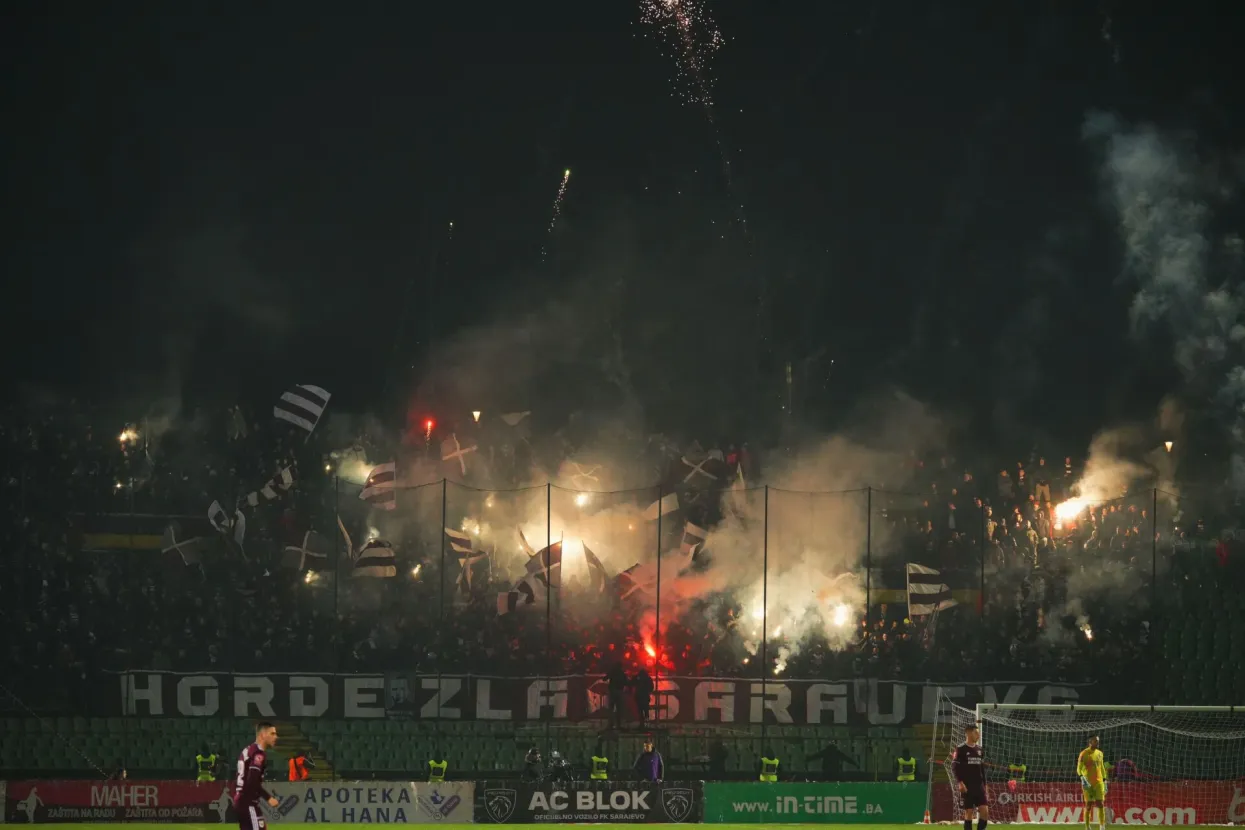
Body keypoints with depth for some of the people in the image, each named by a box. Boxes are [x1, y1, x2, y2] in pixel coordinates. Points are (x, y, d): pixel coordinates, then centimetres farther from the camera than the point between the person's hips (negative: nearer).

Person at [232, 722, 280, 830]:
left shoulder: (248, 751, 17)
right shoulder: (258, 754, -14)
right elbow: (252, 782, -23)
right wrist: (268, 798, -19)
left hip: (240, 801, 10)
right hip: (248, 803, -10)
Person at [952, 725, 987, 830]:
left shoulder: (979, 750, 13)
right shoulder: (960, 749, -5)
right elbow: (954, 767, -10)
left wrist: (984, 785, 16)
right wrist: (959, 782, -22)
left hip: (979, 786, 5)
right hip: (966, 787, -5)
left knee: (985, 810, -5)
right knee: (969, 812, -4)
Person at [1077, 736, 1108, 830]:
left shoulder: (1099, 753, 14)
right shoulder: (1084, 754, -5)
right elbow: (1079, 768, -9)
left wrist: (1104, 781, 17)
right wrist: (1083, 778, -24)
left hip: (1099, 782, 5)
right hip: (1088, 783, -5)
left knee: (1101, 805, -3)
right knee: (1089, 805, -3)